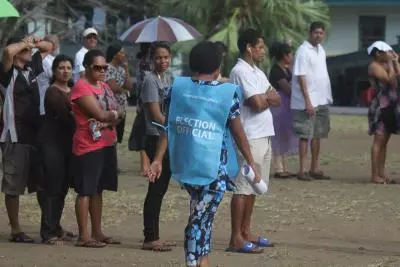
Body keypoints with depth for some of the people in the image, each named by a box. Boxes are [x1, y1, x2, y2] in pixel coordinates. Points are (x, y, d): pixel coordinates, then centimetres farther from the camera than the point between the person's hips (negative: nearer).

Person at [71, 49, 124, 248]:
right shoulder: (81, 87, -12)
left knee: (97, 190, 13)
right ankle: (83, 236, -3)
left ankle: (97, 232, 19)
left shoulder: (104, 86, 15)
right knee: (85, 191, -4)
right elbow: (100, 114, -20)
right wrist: (116, 113, -1)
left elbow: (118, 114, 8)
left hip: (107, 144, 8)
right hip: (89, 146, -8)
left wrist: (110, 119, -13)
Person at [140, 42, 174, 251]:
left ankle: (153, 237, 16)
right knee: (156, 189, -7)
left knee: (161, 188, 11)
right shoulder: (151, 80, -11)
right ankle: (150, 238, -4)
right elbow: (156, 114, -15)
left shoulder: (168, 79, 15)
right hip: (156, 138, -9)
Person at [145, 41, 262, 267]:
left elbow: (169, 126, 1)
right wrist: (251, 163, 9)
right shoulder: (228, 93, -6)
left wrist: (158, 159, 4)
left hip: (184, 164, 4)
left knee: (200, 214, 23)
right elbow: (238, 132, 0)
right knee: (202, 218, 0)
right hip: (213, 166, -4)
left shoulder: (178, 87, 2)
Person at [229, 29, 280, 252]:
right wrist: (268, 97, 1)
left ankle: (246, 232, 20)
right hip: (249, 137, -10)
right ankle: (236, 238, -7)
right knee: (243, 188, -8)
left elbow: (277, 100, 11)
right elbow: (258, 104, -20)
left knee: (253, 186, 13)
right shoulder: (241, 72, -12)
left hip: (263, 136, 10)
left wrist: (264, 98, -8)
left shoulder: (257, 72, 18)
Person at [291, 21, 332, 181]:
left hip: (322, 100, 8)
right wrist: (307, 101, -21)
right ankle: (302, 171, -3)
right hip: (308, 101, -8)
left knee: (317, 135, 12)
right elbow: (301, 77, -16)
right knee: (306, 135, -6)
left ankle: (315, 169, 18)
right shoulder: (303, 51, -13)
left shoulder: (321, 49, 12)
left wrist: (326, 97, 13)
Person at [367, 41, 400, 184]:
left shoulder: (385, 65, 17)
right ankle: (375, 175, -9)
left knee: (384, 142, 9)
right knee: (379, 141, -9)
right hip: (380, 107, -9)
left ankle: (381, 174, 12)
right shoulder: (374, 66, -10)